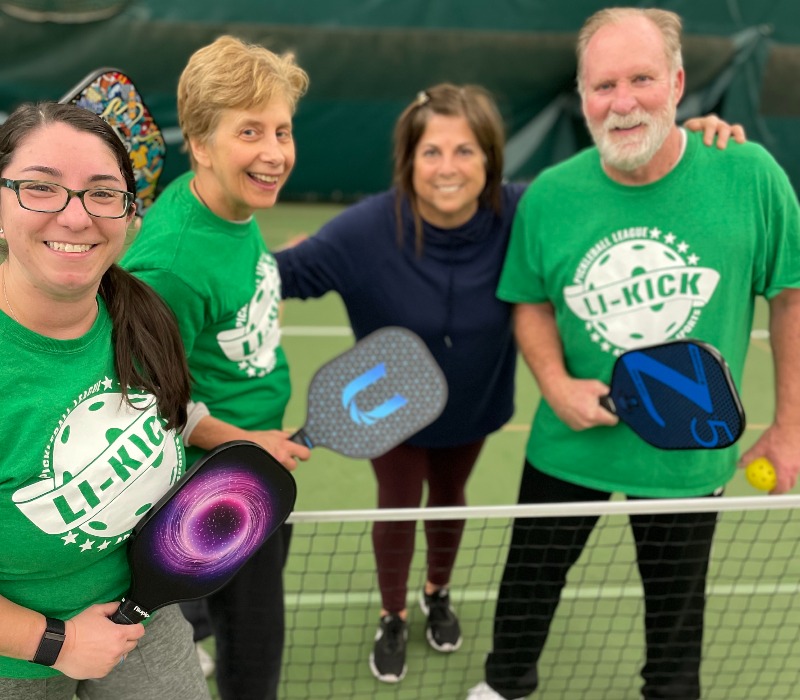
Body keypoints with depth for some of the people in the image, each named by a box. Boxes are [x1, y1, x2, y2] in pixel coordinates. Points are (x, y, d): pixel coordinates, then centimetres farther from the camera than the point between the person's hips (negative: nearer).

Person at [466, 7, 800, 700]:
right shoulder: (549, 196, -12)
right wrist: (557, 385, -15)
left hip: (690, 454, -1)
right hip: (570, 444, 1)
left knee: (677, 603, 21)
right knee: (530, 579, 21)